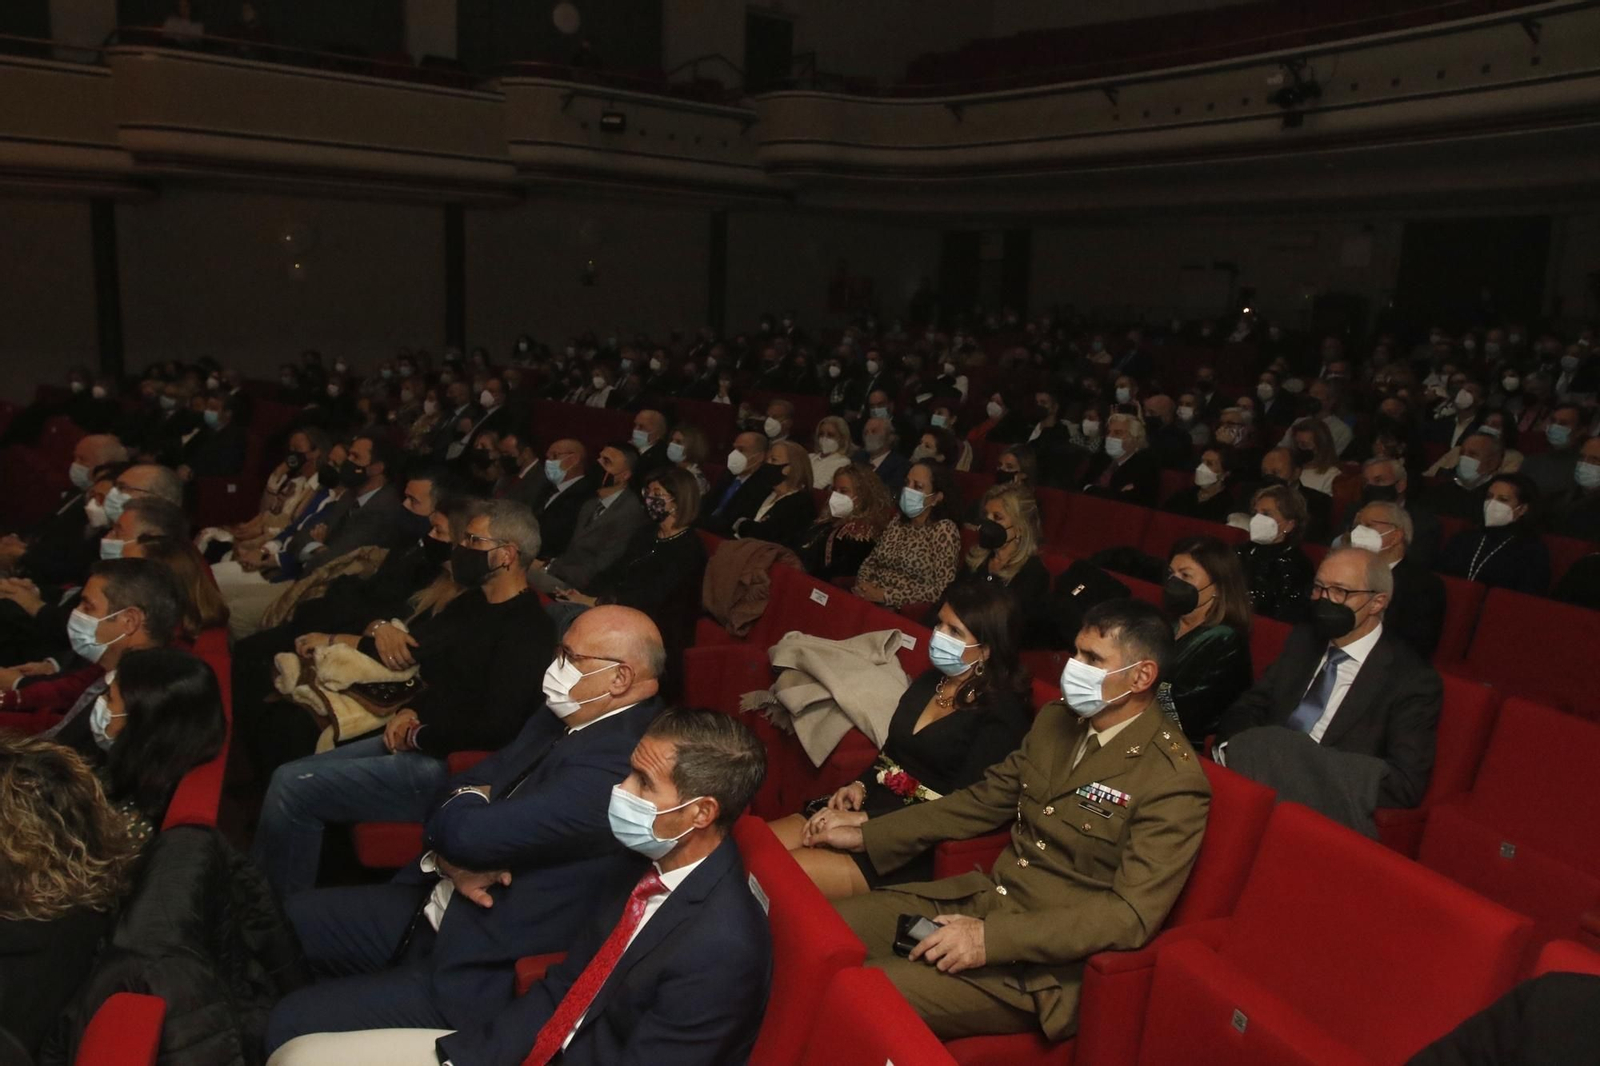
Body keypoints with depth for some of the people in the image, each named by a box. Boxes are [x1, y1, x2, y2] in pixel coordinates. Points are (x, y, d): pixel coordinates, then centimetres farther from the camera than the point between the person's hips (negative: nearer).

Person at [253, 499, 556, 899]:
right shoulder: (474, 604, 11)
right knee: (289, 775, 6)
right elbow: (417, 647, 22)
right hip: (415, 740, 10)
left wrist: (416, 735, -13)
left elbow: (493, 726, -24)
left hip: (447, 764, -10)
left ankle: (279, 908, 8)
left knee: (292, 787, -12)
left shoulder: (527, 632, -20)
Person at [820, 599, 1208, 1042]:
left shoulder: (1173, 779, -17)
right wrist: (866, 835, 8)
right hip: (983, 899, 8)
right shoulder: (1055, 720, 6)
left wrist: (992, 938, -29)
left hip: (1044, 962, -7)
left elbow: (1130, 915, -23)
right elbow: (983, 800, 14)